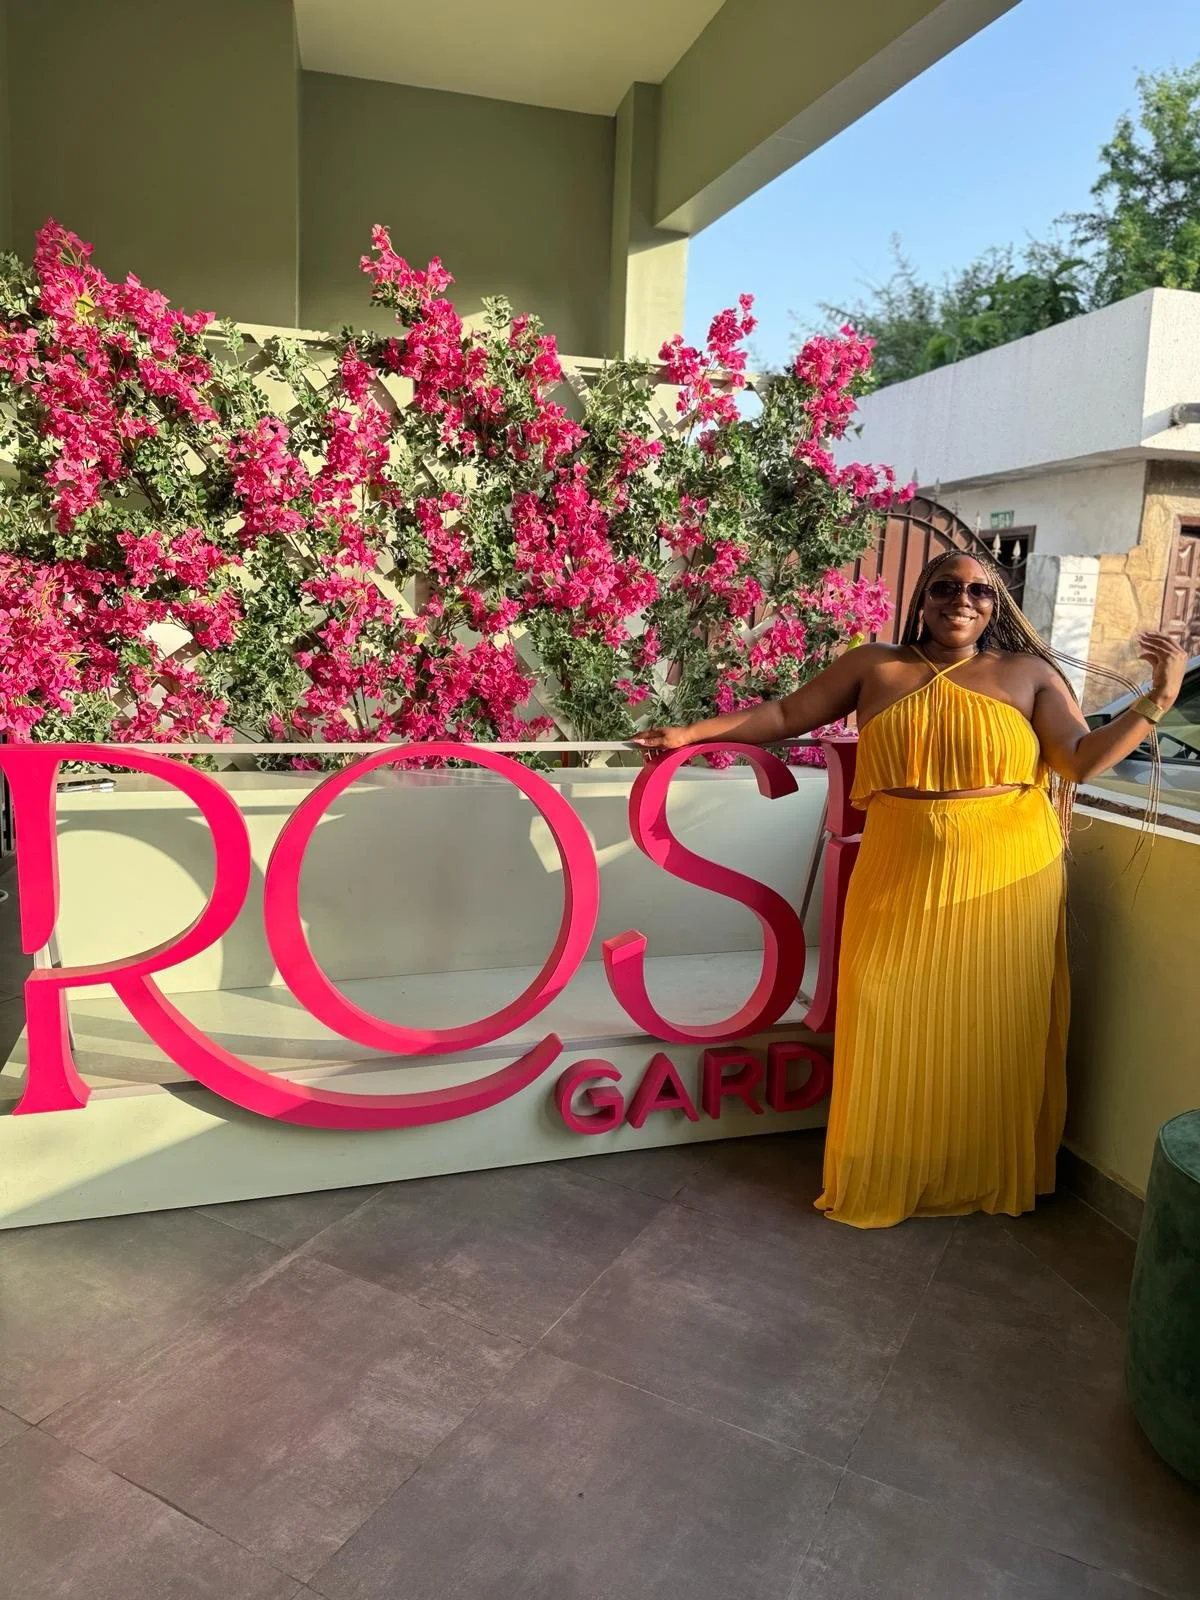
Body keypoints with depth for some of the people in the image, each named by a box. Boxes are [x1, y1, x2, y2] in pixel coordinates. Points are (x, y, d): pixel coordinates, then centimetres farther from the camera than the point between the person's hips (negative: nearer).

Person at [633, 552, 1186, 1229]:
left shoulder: (1029, 673, 4)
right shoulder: (875, 666, 5)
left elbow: (1085, 759, -3)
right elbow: (784, 715, 9)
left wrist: (1159, 700, -15)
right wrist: (692, 734, 6)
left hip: (1007, 885, 0)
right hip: (903, 887, 0)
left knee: (995, 1036, 9)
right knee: (893, 1036, 5)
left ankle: (993, 1178, 30)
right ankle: (884, 1179, 25)